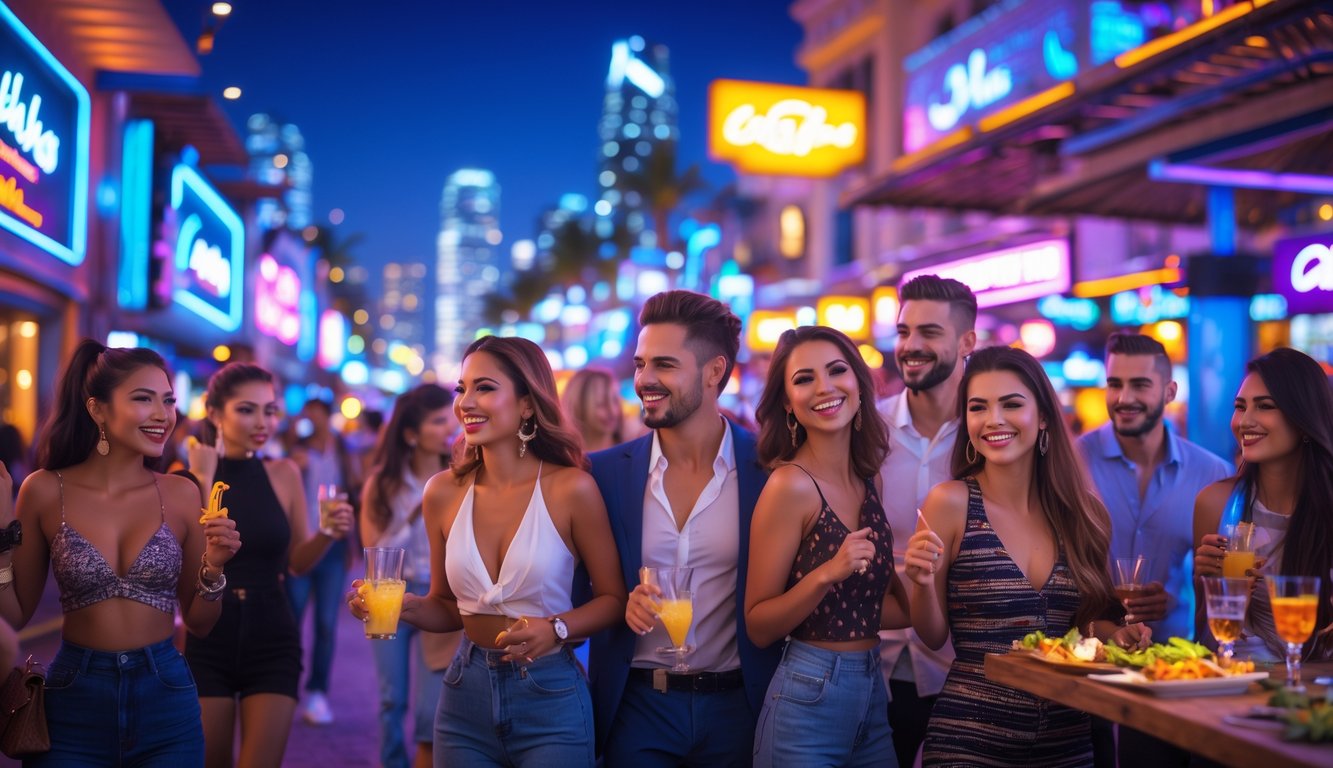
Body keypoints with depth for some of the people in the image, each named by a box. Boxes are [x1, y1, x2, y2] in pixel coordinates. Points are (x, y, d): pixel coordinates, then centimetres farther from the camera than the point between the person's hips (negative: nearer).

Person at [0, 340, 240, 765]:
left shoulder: (181, 495, -3)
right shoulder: (46, 491, -6)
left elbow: (199, 623, 5)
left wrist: (213, 568, -13)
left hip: (166, 702, 1)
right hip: (74, 703, -1)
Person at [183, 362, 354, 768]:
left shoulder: (284, 474, 2)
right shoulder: (186, 475, -5)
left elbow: (297, 562, 7)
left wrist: (328, 533, -12)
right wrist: (202, 480, -18)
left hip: (272, 641, 1)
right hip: (206, 641, -1)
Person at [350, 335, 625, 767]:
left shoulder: (571, 488, -13)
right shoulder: (443, 492, -2)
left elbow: (613, 598, -4)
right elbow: (448, 607, 9)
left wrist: (557, 628, -20)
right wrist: (403, 605, -10)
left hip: (550, 698, -3)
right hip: (465, 696, 4)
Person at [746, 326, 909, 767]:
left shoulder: (870, 479, 4)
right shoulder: (791, 485, -15)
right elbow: (758, 626, -13)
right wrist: (827, 574, -25)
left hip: (874, 696, 7)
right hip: (808, 701, -6)